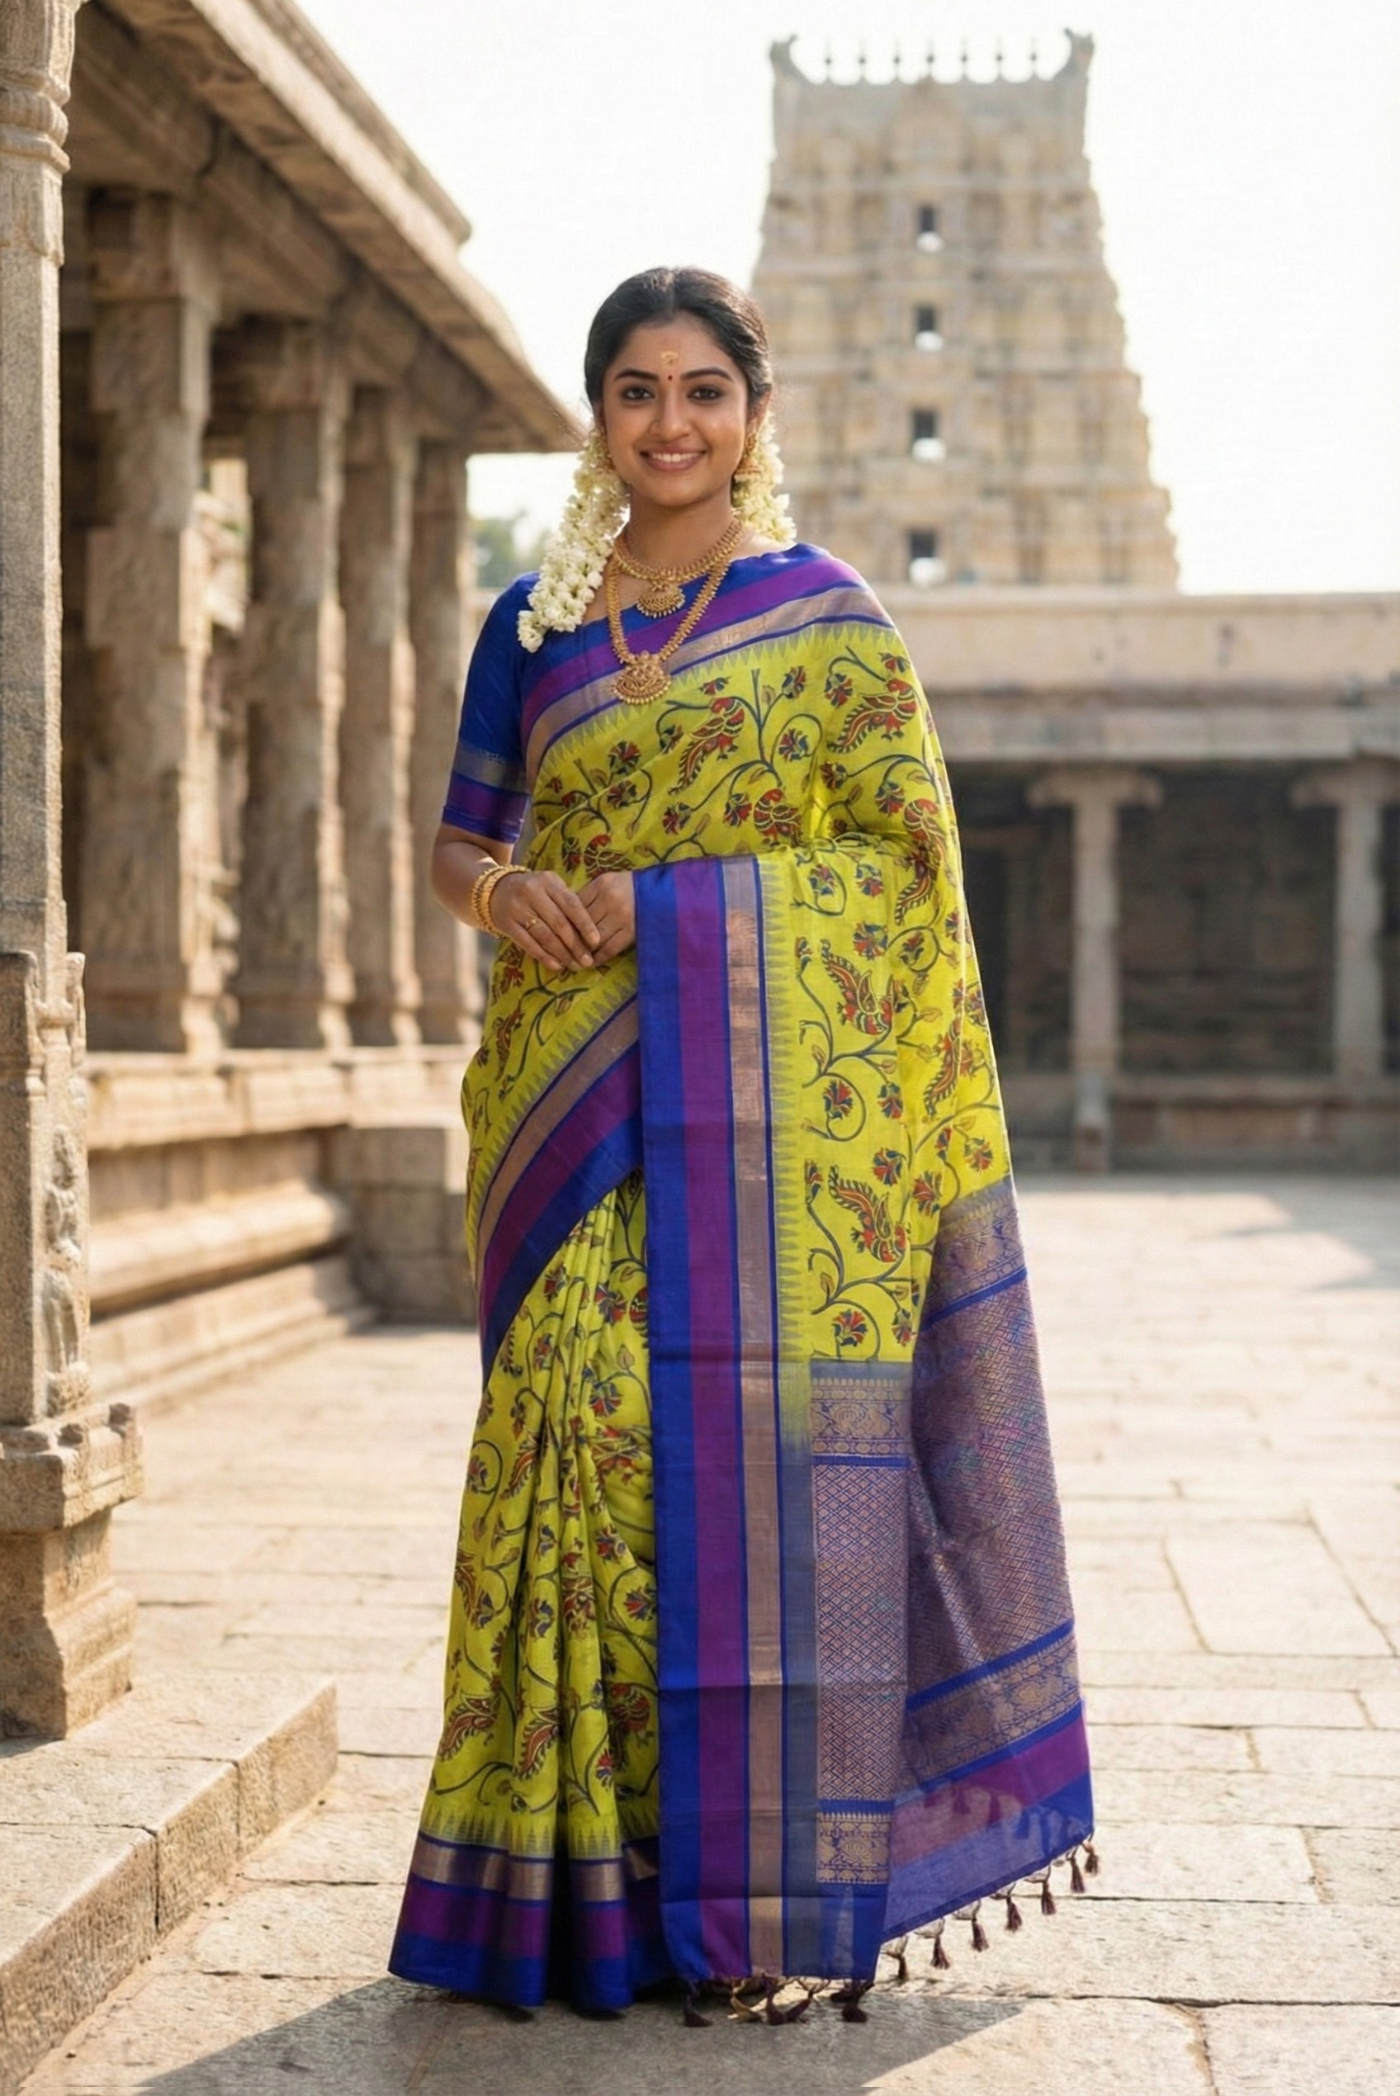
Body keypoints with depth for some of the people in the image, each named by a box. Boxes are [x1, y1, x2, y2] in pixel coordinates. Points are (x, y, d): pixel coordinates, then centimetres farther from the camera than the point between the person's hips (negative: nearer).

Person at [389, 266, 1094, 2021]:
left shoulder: (827, 618, 3)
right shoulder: (532, 624, 14)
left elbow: (902, 854, -1)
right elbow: (460, 837, 15)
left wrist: (664, 905, -10)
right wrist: (502, 894, -7)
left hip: (762, 1094, -3)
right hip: (573, 1089, 3)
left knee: (746, 1431, -6)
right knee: (583, 1422, -1)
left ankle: (760, 1870, 6)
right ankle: (594, 1872, 10)